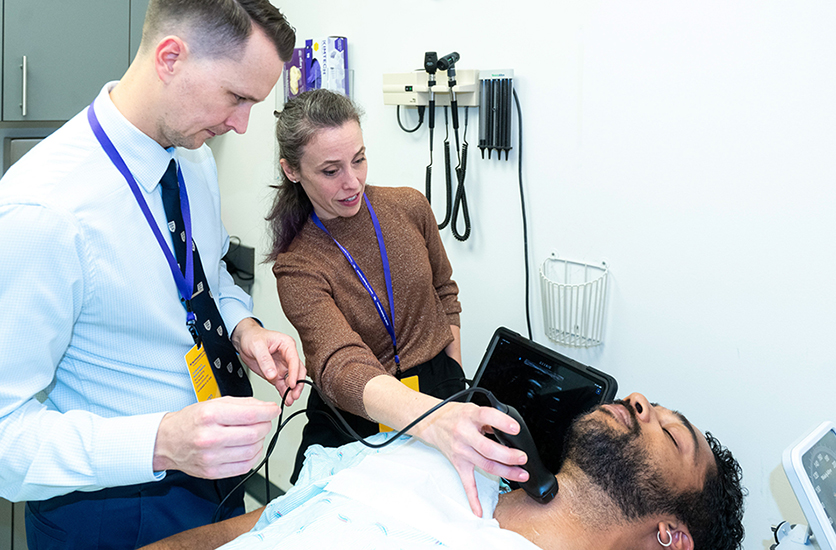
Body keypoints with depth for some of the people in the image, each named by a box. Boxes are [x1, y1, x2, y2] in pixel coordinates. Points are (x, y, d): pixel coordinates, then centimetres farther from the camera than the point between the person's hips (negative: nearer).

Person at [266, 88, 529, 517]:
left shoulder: (410, 207, -6)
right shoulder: (296, 268, -19)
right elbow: (342, 367, -34)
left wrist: (455, 385, 6)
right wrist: (435, 422, -52)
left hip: (440, 388, 3)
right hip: (353, 418, -2)